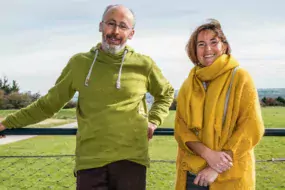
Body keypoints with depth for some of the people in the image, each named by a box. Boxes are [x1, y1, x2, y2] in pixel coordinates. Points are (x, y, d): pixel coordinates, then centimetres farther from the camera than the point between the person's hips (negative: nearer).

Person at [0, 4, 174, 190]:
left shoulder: (143, 64, 2)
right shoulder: (79, 63, 3)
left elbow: (166, 93, 21)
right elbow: (49, 103, 11)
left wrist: (153, 121, 6)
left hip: (131, 158, 0)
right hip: (90, 161, 0)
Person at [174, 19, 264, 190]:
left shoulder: (240, 78, -5)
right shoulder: (188, 85, 5)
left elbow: (252, 128, -11)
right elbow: (181, 128, 1)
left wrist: (216, 169, -15)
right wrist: (208, 154, -17)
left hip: (231, 176, -3)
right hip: (192, 173, 3)